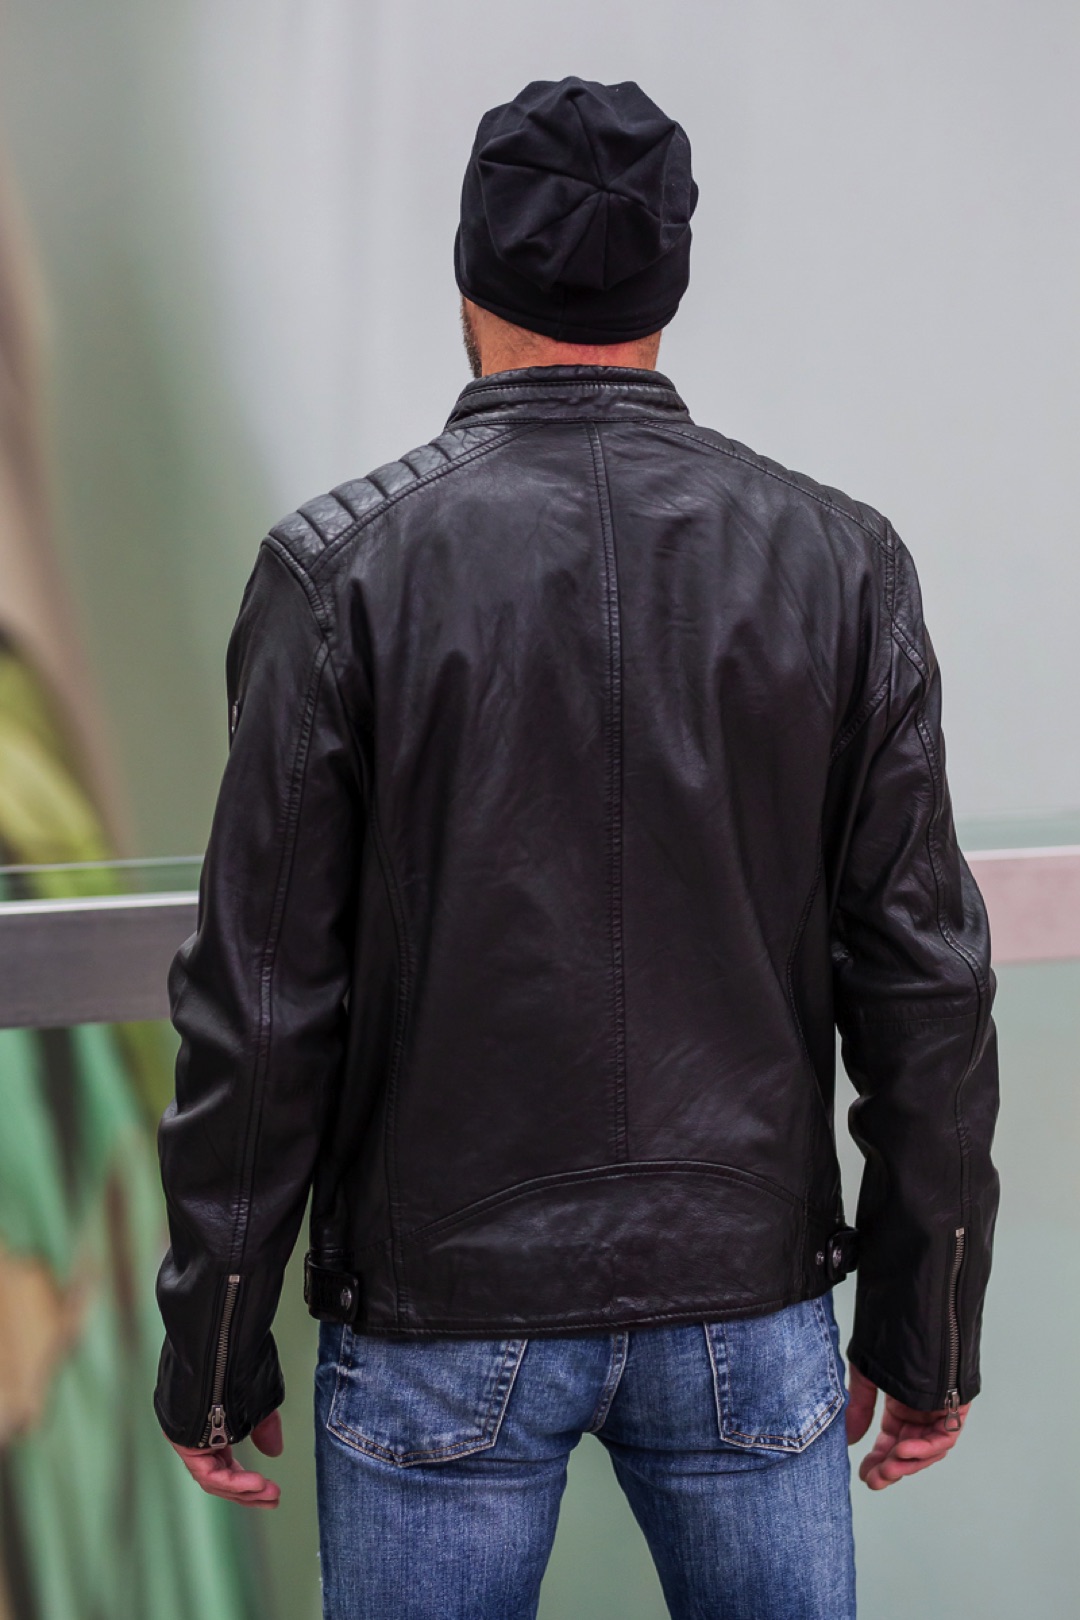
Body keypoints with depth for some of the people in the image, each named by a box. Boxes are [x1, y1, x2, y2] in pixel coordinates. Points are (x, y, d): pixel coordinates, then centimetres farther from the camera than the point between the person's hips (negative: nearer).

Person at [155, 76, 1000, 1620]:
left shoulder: (342, 568, -10)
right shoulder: (842, 561, -3)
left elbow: (264, 999, -9)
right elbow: (924, 974, -2)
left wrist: (214, 1348, 2)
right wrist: (928, 1323, 8)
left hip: (443, 1318, -1)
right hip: (751, 1303, 2)